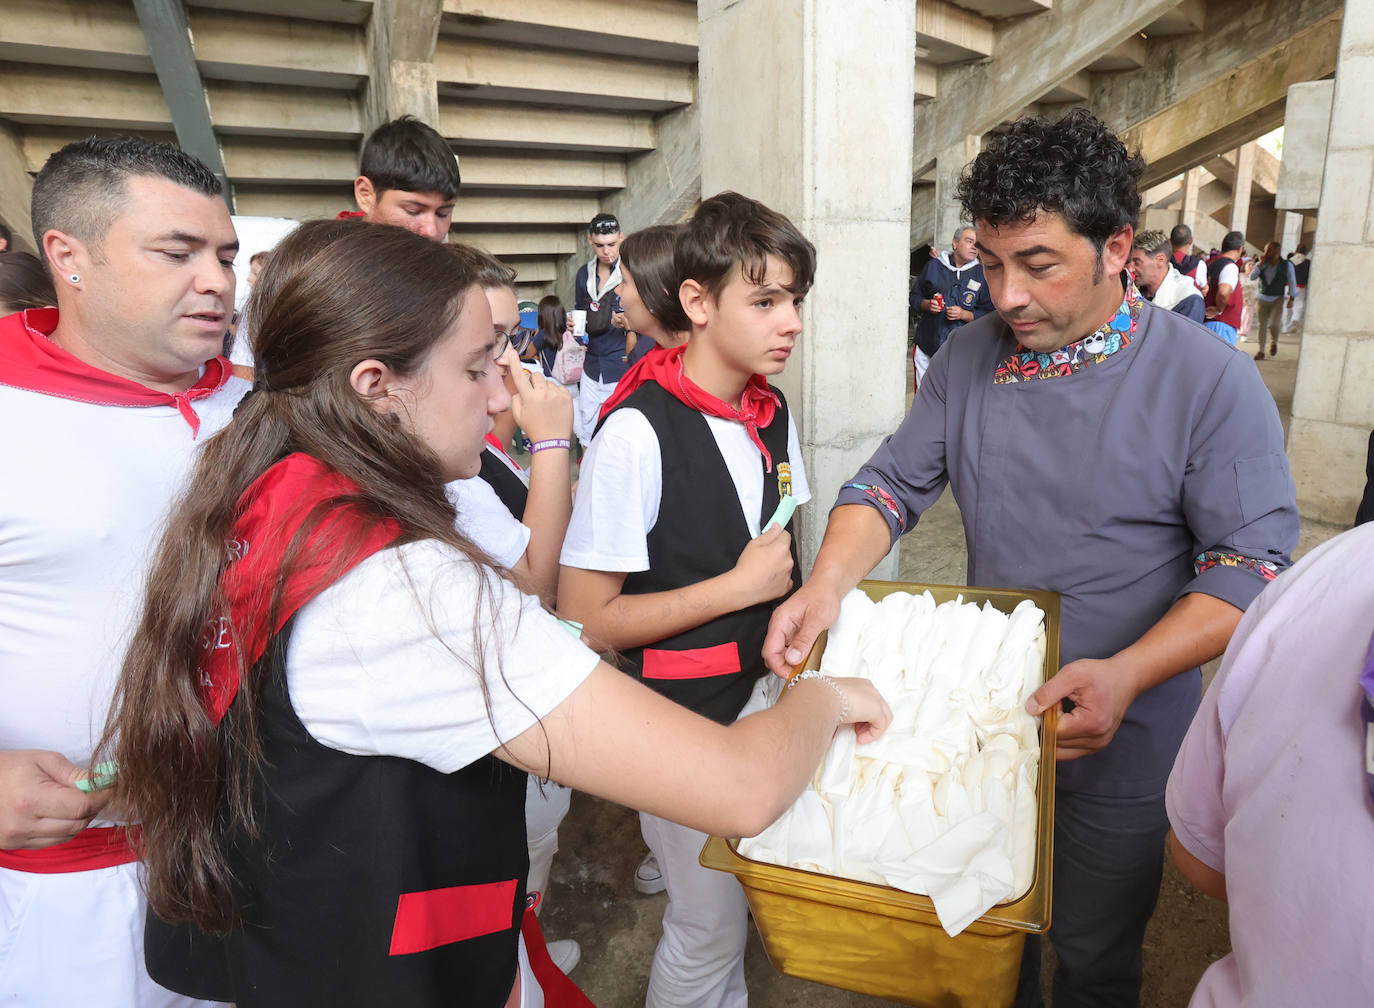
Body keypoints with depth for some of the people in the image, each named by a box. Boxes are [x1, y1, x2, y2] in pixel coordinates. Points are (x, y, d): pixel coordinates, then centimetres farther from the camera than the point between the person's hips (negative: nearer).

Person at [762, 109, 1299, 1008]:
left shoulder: (1212, 381, -16)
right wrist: (828, 583, -20)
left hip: (1120, 742, -3)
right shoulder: (969, 358, -3)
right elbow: (894, 481, -2)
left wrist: (1127, 675, -30)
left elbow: (1252, 562, -16)